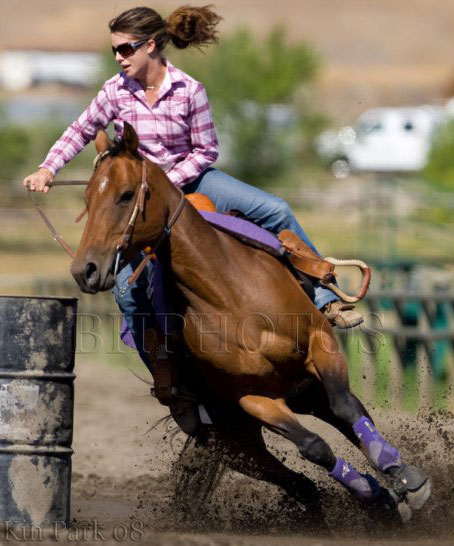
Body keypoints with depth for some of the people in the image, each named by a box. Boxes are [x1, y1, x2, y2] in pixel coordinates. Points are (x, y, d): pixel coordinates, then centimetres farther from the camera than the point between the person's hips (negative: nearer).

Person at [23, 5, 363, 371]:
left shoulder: (190, 90, -15)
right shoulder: (116, 91, -10)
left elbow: (205, 151, -8)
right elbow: (81, 132, 3)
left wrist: (169, 180, -20)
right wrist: (48, 169, -10)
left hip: (190, 176, -1)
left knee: (275, 211, -16)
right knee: (128, 289, -11)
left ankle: (325, 298, -7)